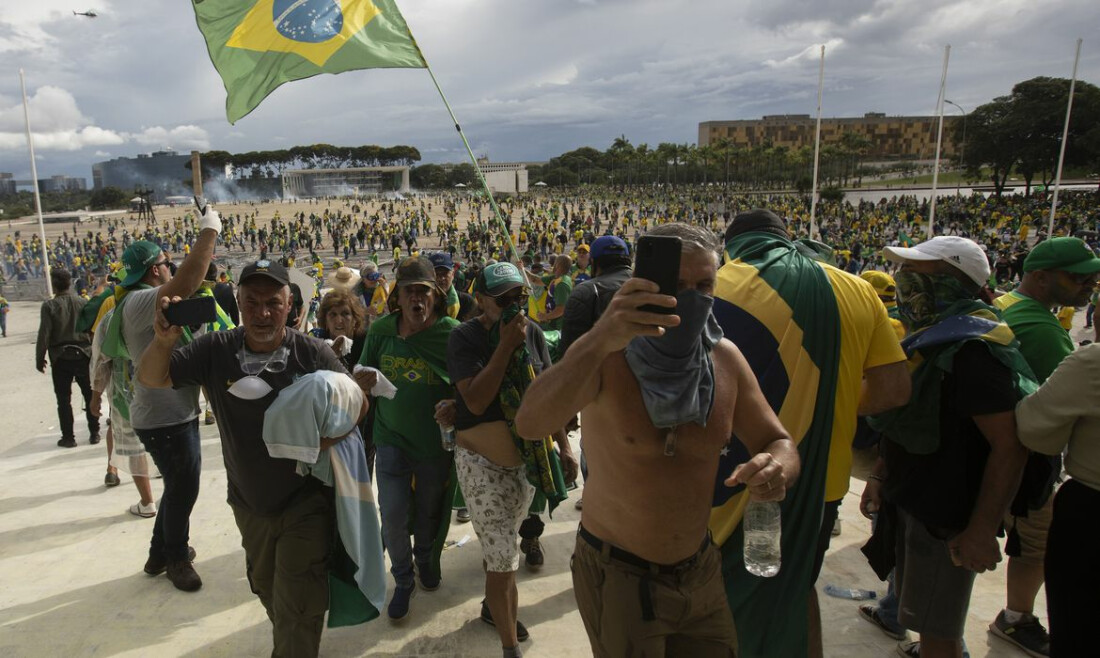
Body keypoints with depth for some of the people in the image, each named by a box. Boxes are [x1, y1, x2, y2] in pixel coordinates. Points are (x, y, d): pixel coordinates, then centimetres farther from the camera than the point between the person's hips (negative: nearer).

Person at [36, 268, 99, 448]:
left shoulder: (49, 306, -8)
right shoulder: (82, 303, -2)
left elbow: (44, 334, -10)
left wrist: (40, 359, -1)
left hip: (60, 358, -2)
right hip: (83, 355, 2)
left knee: (63, 399, 7)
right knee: (90, 395, 11)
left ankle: (68, 437, 10)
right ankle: (94, 433, 13)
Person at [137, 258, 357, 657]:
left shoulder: (313, 353, -17)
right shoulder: (216, 350, -10)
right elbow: (151, 380, -9)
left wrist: (329, 434, -32)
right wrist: (164, 340, -31)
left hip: (306, 501, -4)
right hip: (249, 505, 4)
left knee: (297, 611, 2)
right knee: (267, 590, 27)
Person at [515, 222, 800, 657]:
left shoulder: (726, 359, -5)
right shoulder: (604, 356, -20)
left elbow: (778, 443, 2)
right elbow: (529, 424, -36)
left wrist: (777, 468, -22)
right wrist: (599, 341, -52)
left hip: (702, 569, 5)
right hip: (615, 573, -4)